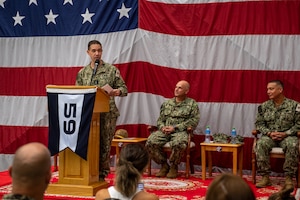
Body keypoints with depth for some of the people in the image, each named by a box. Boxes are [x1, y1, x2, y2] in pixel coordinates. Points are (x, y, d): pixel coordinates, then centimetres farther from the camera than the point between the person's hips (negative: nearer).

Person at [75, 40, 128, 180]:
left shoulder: (111, 70, 4)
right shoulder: (82, 73, 13)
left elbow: (124, 88, 3)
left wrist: (117, 91, -18)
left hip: (107, 113, -2)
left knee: (104, 144, 0)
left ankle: (101, 174, 10)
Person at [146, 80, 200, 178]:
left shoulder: (192, 104, 8)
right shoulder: (167, 103, 22)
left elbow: (194, 121, -4)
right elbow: (160, 119, 22)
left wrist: (175, 128, -11)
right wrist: (162, 127, -4)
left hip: (181, 131, -4)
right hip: (164, 131, 4)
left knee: (178, 144, -40)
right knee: (150, 142, -25)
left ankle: (174, 166, -11)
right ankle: (164, 165, -4)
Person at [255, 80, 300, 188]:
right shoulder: (264, 106, 8)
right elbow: (259, 123, 7)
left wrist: (286, 133, -14)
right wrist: (269, 133, -11)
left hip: (287, 136, -2)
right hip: (269, 136, 2)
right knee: (261, 144, -31)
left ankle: (289, 178, -26)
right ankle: (265, 177, -24)